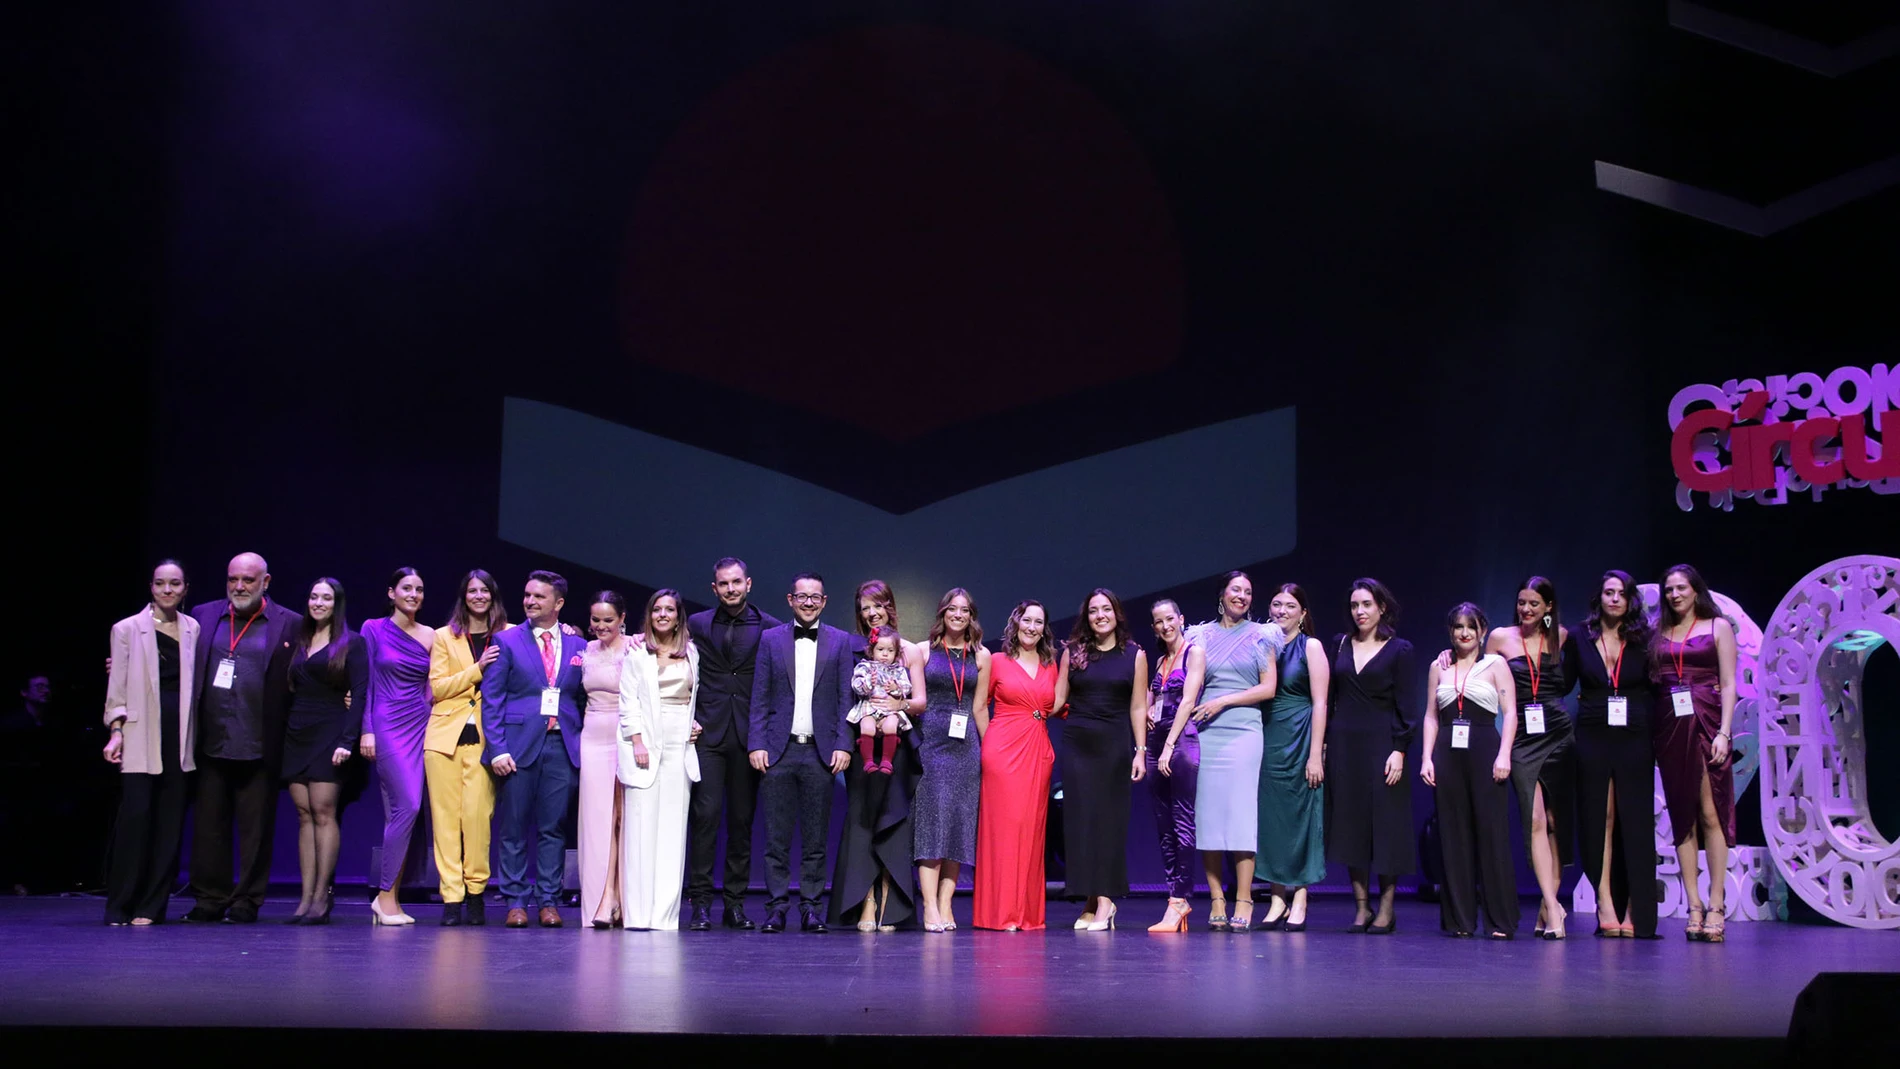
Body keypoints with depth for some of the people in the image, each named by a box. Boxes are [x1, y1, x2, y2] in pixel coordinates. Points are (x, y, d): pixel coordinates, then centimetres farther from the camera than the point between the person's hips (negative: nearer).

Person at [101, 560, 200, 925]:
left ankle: (151, 906, 8)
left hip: (179, 734, 3)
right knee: (135, 813, -12)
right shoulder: (127, 629, 4)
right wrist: (116, 731, -8)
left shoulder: (192, 629, 12)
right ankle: (120, 906, -1)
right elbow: (117, 686, 1)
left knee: (170, 820, 1)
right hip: (141, 735, -3)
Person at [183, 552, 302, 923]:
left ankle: (247, 901, 12)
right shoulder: (203, 616, 12)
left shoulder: (289, 624, 3)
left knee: (256, 828, 3)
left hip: (259, 746, -3)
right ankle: (210, 899, 16)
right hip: (211, 741, 3)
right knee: (208, 824, 7)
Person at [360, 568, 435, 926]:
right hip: (388, 724, -4)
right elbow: (366, 682, 1)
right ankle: (386, 894, -6)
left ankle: (389, 896, 8)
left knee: (400, 812, 3)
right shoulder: (373, 630, 3)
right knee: (408, 806, -16)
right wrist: (366, 730, -5)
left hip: (421, 726, 4)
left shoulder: (430, 636, 11)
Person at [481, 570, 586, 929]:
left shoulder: (577, 646, 11)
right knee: (515, 827, 2)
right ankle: (516, 902, 10)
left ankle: (549, 901, 10)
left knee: (553, 827, 3)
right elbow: (491, 698, 0)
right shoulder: (506, 641, 4)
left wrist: (581, 743, 2)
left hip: (561, 746, 2)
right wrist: (497, 748, -9)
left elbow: (582, 699, 13)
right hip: (519, 744, -1)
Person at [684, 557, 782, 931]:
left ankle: (736, 902, 13)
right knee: (705, 814, -6)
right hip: (708, 732, 0)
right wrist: (689, 719, 0)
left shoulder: (770, 628, 3)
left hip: (749, 734, 0)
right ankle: (701, 903, 0)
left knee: (742, 819, 5)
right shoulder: (697, 625, 7)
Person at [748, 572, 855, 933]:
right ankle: (776, 907, 8)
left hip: (820, 751, 0)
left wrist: (843, 745, -3)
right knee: (776, 837, 2)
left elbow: (845, 698, 5)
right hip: (779, 750, 0)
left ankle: (811, 907, 10)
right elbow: (759, 697, 6)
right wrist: (757, 744, -2)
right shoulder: (770, 639, 8)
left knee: (816, 838, 3)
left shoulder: (840, 642, 8)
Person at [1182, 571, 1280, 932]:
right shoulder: (1203, 636, 14)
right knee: (1208, 814, -2)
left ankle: (1243, 902, -5)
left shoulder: (1260, 636, 9)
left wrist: (1224, 701, -7)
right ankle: (1216, 900, 2)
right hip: (1205, 733, 2)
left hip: (1243, 730, -2)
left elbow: (1268, 687, 1)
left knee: (1240, 813, -7)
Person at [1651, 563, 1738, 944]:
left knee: (1711, 813, -8)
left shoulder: (1718, 627, 5)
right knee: (1682, 817, 2)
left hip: (1706, 723, -3)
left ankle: (1716, 905, -7)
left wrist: (1724, 732, -10)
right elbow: (1653, 683, 10)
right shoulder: (1660, 634, 14)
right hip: (1669, 727, 3)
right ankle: (1694, 906, 4)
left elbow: (1728, 684, -1)